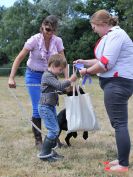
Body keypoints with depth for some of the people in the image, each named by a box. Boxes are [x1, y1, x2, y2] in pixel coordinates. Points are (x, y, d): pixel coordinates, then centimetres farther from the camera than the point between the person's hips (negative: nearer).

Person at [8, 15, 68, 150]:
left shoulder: (58, 41, -9)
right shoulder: (34, 40, -19)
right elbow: (19, 59, -17)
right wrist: (11, 78, -22)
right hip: (34, 75, -3)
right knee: (38, 108, -7)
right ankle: (38, 140, 6)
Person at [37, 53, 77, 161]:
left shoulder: (53, 76, 17)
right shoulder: (47, 76, -16)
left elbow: (58, 88, 26)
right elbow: (59, 85, -27)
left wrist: (66, 89, 10)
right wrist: (70, 80, -24)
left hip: (51, 107, 11)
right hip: (45, 107, -11)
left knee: (55, 130, 13)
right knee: (53, 130, -11)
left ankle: (49, 150, 22)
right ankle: (44, 153, -5)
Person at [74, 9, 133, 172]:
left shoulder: (115, 35, -14)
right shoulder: (112, 35, 20)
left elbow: (105, 64, -20)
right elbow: (104, 60, 27)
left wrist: (87, 71, -7)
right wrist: (86, 62, 18)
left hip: (117, 83, -11)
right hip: (116, 83, 11)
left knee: (119, 124, -9)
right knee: (119, 123, 13)